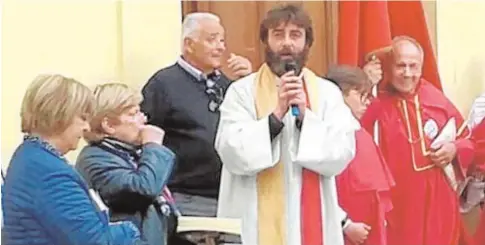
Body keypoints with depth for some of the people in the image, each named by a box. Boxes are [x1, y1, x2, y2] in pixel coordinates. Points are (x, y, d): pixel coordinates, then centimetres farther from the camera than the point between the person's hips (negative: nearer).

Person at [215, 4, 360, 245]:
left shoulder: (328, 93, 5)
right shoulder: (242, 91, 0)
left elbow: (340, 156, -4)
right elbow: (233, 155, -12)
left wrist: (305, 116, -16)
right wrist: (276, 115, -20)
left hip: (313, 222, 2)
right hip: (257, 225, -2)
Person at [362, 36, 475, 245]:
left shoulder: (436, 99, 6)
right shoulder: (375, 102, -6)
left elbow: (467, 139, 17)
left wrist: (455, 149, -6)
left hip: (436, 203, 4)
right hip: (395, 207, -3)